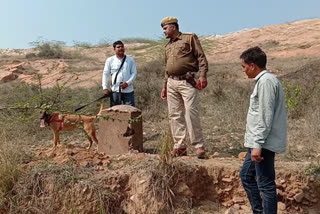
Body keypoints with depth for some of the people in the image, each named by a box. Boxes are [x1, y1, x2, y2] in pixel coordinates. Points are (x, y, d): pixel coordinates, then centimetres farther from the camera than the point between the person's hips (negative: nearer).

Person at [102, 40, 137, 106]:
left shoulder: (130, 60, 6)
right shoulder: (110, 60, 5)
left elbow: (134, 73, 3)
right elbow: (105, 74, 6)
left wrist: (127, 83, -12)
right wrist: (105, 87, -3)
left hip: (128, 91, 0)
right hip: (115, 91, 0)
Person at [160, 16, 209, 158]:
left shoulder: (190, 38, 4)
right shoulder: (168, 46, 23)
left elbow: (201, 57, -4)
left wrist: (202, 75, -15)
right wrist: (165, 85, 23)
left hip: (187, 82, -7)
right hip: (172, 83, 7)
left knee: (191, 112, -13)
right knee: (174, 115, 4)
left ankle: (198, 146, -4)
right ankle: (180, 146, 11)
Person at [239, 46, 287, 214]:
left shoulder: (266, 81, -16)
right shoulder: (263, 80, 15)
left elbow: (265, 117, -21)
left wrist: (258, 144, -20)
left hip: (263, 143, -11)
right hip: (259, 142, 11)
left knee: (266, 184, -2)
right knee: (246, 175, 19)